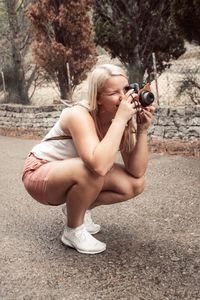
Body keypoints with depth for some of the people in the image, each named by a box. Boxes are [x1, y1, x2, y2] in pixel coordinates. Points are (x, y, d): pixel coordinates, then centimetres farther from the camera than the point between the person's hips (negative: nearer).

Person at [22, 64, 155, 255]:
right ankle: (73, 231, -10)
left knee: (135, 185, -7)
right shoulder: (80, 115, -31)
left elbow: (136, 171, -14)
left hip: (75, 176, 7)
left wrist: (142, 130, -24)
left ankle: (78, 209, 13)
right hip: (40, 174, -7)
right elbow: (98, 166, -48)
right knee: (91, 171, -36)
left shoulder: (120, 119, -11)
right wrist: (120, 119, -41)